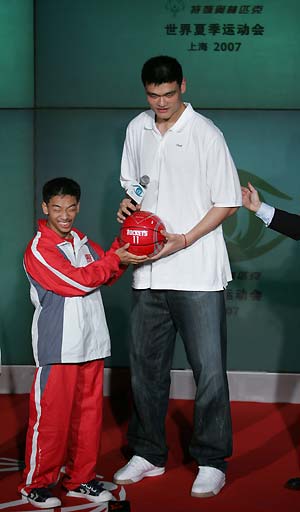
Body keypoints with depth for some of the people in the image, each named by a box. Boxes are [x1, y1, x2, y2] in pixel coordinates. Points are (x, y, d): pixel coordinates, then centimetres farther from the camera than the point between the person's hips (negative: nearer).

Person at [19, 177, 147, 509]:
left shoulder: (82, 242, 15)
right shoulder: (38, 250, -9)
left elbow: (107, 275, 14)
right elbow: (78, 280, -16)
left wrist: (123, 246, 0)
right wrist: (116, 259, -14)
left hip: (91, 344, 7)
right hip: (58, 348, -7)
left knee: (88, 412, 10)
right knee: (51, 416, -2)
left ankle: (81, 479, 22)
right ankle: (35, 484, 12)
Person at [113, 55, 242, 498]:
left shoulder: (205, 133, -8)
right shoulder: (137, 130, 9)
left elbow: (228, 203, -7)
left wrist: (184, 240, -17)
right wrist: (127, 204, 0)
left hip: (198, 273, -5)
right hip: (149, 273, 6)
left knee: (209, 369, 0)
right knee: (145, 365, 12)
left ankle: (212, 461, 14)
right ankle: (148, 454, 27)